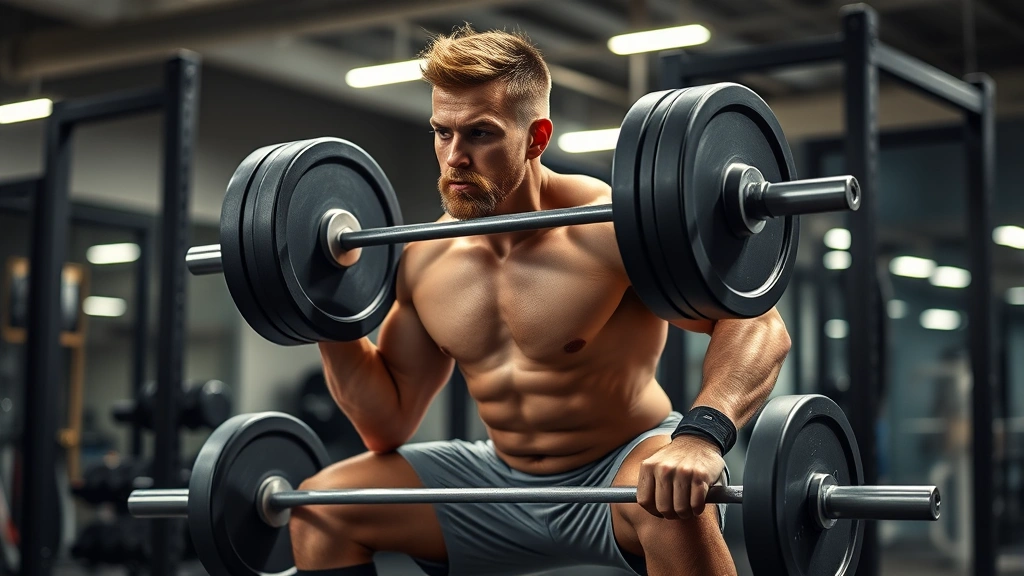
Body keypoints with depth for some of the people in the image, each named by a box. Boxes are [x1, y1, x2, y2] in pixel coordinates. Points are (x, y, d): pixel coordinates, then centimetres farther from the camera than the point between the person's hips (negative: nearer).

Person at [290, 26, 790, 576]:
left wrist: (702, 435, -44)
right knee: (319, 506, 0)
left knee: (671, 501, -41)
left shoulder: (604, 228, -20)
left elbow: (757, 325, -26)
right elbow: (389, 424, 6)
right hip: (503, 479, 6)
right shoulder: (425, 262, -3)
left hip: (625, 466, -6)